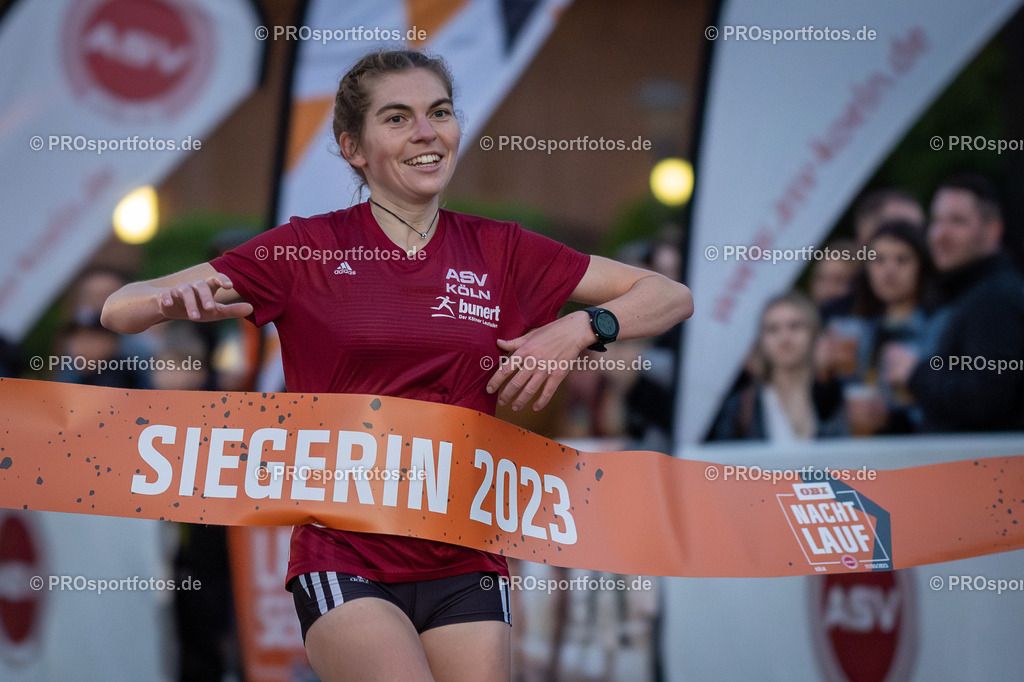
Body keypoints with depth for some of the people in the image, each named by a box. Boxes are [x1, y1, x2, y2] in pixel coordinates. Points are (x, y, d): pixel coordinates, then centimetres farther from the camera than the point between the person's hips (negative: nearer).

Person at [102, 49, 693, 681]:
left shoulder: (499, 251, 7)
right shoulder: (309, 248, 1)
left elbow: (672, 297, 11)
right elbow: (120, 311, 0)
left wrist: (581, 327, -8)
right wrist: (176, 298, -23)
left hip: (464, 563, 3)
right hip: (343, 557, -3)